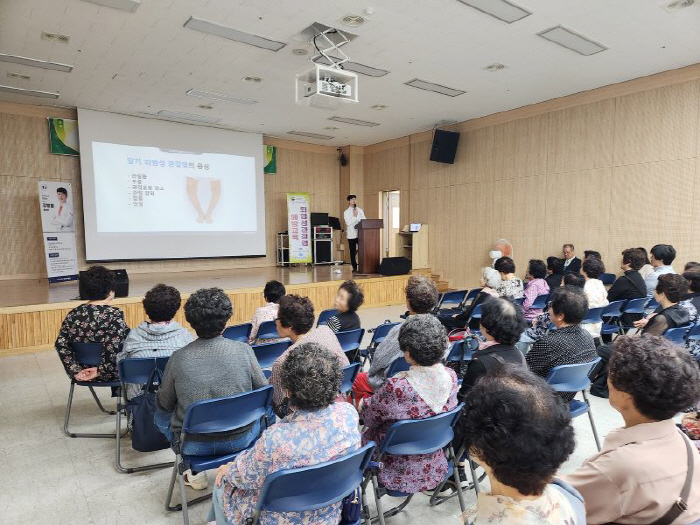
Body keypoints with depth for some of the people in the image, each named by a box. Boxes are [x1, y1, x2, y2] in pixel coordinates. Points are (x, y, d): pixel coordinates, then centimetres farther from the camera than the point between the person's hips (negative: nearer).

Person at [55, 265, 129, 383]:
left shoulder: (73, 315, -3)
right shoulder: (115, 315, -20)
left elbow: (60, 345, -3)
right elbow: (114, 349, -26)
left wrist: (75, 371, -3)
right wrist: (101, 371, -14)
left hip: (83, 372, 6)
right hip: (108, 375, -6)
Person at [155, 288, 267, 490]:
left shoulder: (178, 358, -14)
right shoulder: (244, 350, -15)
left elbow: (164, 404, 1)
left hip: (195, 445, 0)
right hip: (241, 440, 0)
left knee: (160, 414, 29)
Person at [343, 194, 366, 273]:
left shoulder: (360, 210, 12)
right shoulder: (346, 212, 1)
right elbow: (348, 223, -10)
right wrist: (354, 216, -11)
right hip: (352, 235, -2)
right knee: (352, 252, 3)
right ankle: (354, 267, 11)